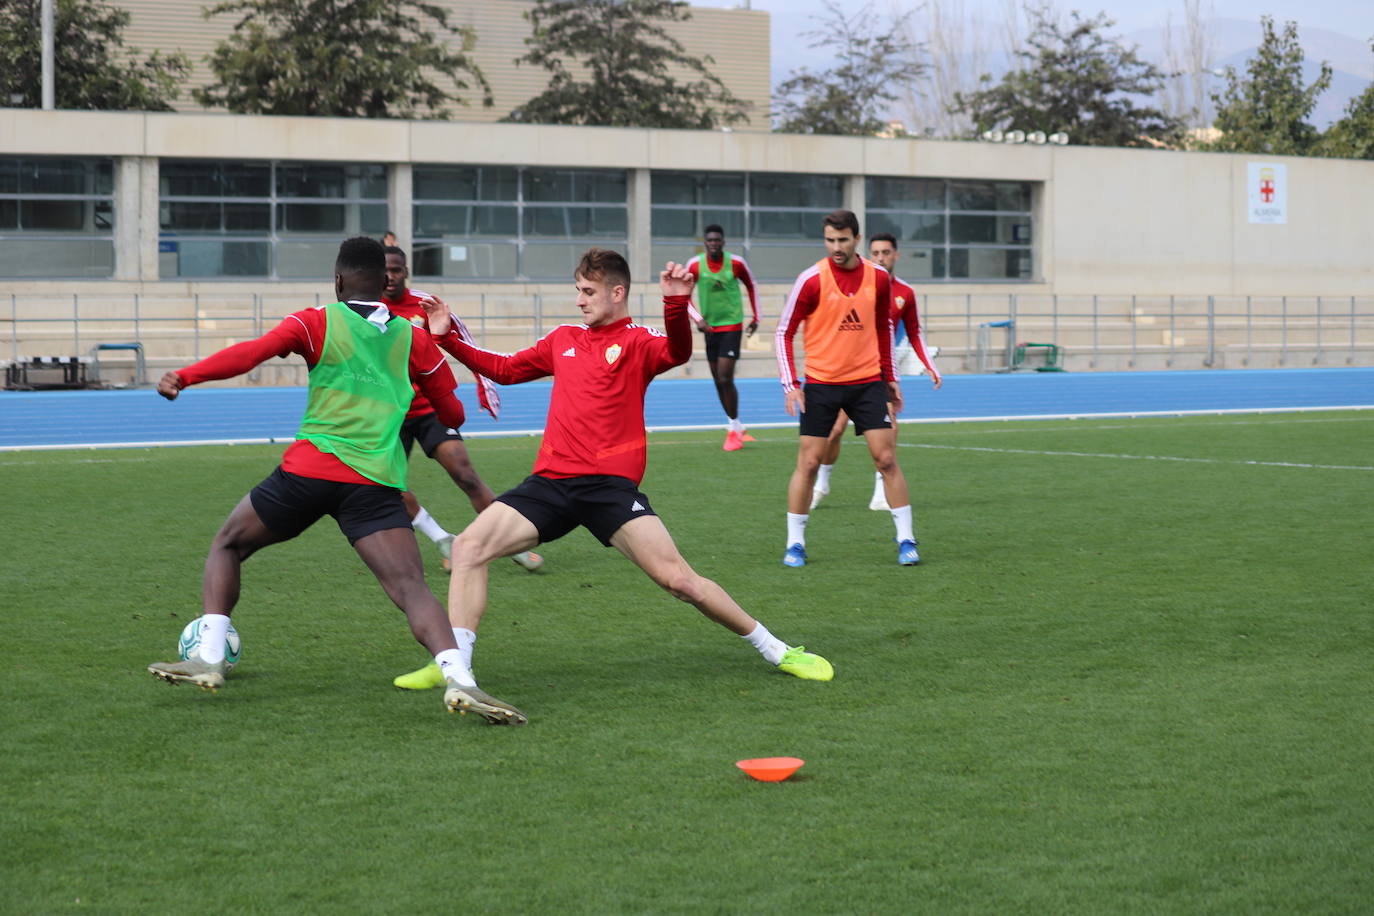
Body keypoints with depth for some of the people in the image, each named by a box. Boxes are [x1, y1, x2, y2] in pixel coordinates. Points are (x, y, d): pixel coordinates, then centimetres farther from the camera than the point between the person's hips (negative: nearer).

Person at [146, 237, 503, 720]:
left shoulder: (317, 323, 7)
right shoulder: (414, 338, 14)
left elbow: (252, 351, -10)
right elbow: (453, 414, 20)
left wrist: (185, 376, -18)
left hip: (310, 468, -1)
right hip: (376, 481, 1)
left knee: (227, 545, 21)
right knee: (411, 588, -10)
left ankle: (208, 658, 9)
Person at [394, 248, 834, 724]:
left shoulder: (637, 341, 2)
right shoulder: (563, 339, 19)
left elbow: (677, 352, -21)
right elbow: (504, 369, 32)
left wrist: (676, 304, -39)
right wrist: (448, 338, 25)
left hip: (610, 483, -5)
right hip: (550, 482, 5)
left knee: (677, 577, -12)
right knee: (469, 547, -14)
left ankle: (777, 651, 5)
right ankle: (456, 672, -14)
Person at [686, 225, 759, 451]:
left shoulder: (735, 263, -7)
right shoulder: (695, 265, -4)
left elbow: (751, 286, 10)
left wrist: (755, 317, 12)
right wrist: (698, 319, -10)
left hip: (732, 326, -3)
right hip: (710, 328, 3)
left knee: (725, 379, -13)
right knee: (718, 381, 7)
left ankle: (734, 431, -2)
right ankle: (739, 429, 20)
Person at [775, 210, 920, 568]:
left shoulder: (878, 278, 1)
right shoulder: (812, 280, -9)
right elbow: (784, 332, -4)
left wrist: (890, 377, 13)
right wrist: (790, 384, -12)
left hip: (867, 381, 2)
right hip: (821, 382, -2)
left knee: (886, 458, -3)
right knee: (808, 462, -2)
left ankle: (906, 539, 5)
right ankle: (795, 544, 8)